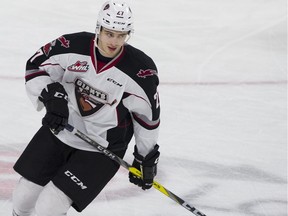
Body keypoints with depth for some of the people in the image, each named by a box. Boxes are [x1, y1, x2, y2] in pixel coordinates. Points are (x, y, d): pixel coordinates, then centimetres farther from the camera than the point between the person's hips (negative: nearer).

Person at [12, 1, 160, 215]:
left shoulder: (141, 70, -18)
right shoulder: (73, 45, -15)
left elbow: (148, 116, -6)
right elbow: (36, 66, -3)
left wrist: (147, 158, 3)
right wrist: (51, 96, -20)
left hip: (101, 149, -3)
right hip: (59, 132, 3)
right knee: (24, 198, 8)